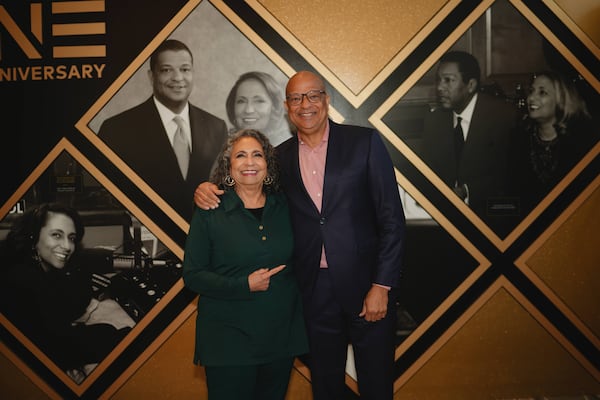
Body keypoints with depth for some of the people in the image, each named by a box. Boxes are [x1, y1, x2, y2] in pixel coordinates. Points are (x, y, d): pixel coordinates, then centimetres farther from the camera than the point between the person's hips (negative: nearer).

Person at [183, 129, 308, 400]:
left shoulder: (284, 207, 3)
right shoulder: (210, 212, -7)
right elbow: (192, 276, -8)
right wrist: (245, 286, -18)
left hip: (282, 335, 4)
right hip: (228, 339, -3)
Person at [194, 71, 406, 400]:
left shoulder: (364, 142, -5)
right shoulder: (281, 156, 5)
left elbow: (391, 218, -7)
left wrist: (381, 286, -12)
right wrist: (207, 189, -3)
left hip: (366, 285, -2)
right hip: (314, 290, 3)